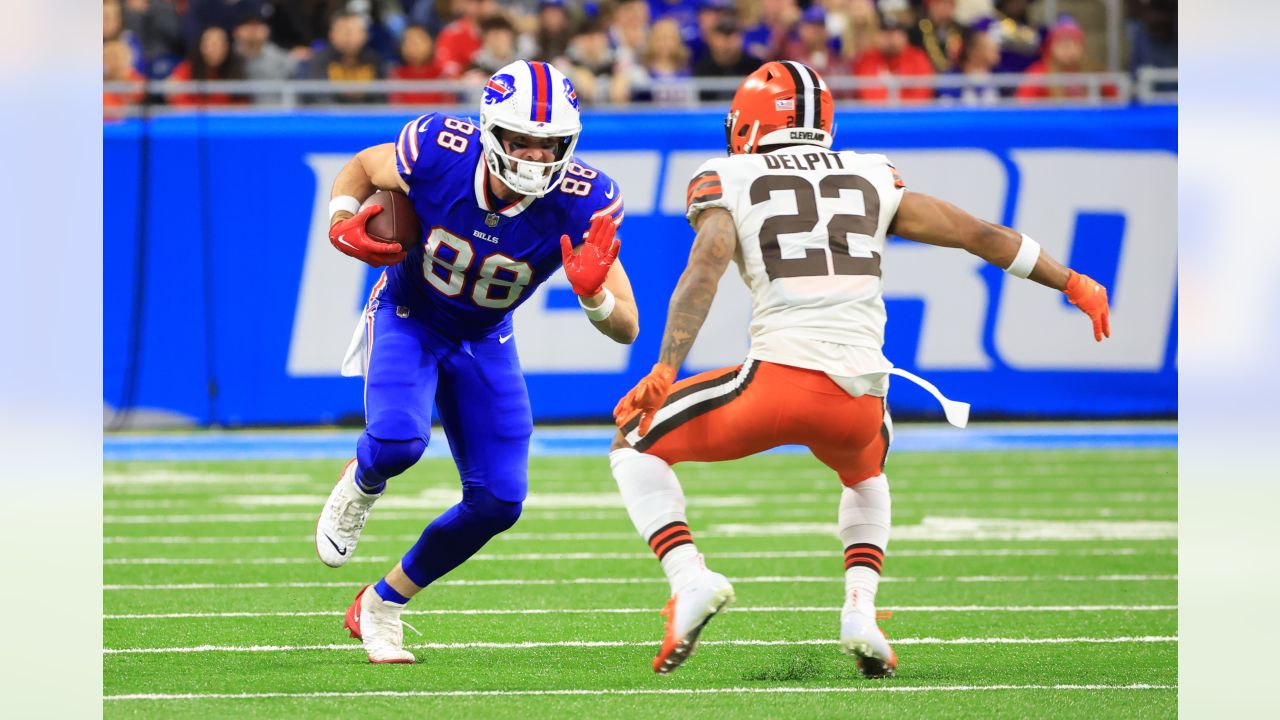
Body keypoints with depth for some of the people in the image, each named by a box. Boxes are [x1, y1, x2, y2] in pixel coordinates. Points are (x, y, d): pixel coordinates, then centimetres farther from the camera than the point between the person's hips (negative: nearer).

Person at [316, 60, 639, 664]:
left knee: (498, 500, -4)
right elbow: (360, 168, -3)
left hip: (482, 342, 2)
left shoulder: (579, 203, -28)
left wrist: (593, 293, -48)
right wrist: (342, 223, -24)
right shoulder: (439, 153, -29)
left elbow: (627, 329, -25)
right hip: (407, 318, -2)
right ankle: (360, 486, 9)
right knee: (398, 439, -31)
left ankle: (381, 606, 19)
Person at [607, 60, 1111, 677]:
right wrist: (1073, 283, 34)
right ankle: (860, 613, 16)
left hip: (781, 378, -4)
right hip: (861, 391, 4)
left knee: (636, 446, 18)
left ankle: (690, 578, -5)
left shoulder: (729, 182, 11)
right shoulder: (872, 179, 21)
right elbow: (981, 235, 23)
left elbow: (706, 267, -8)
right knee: (865, 474, 39)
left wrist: (666, 370, -18)